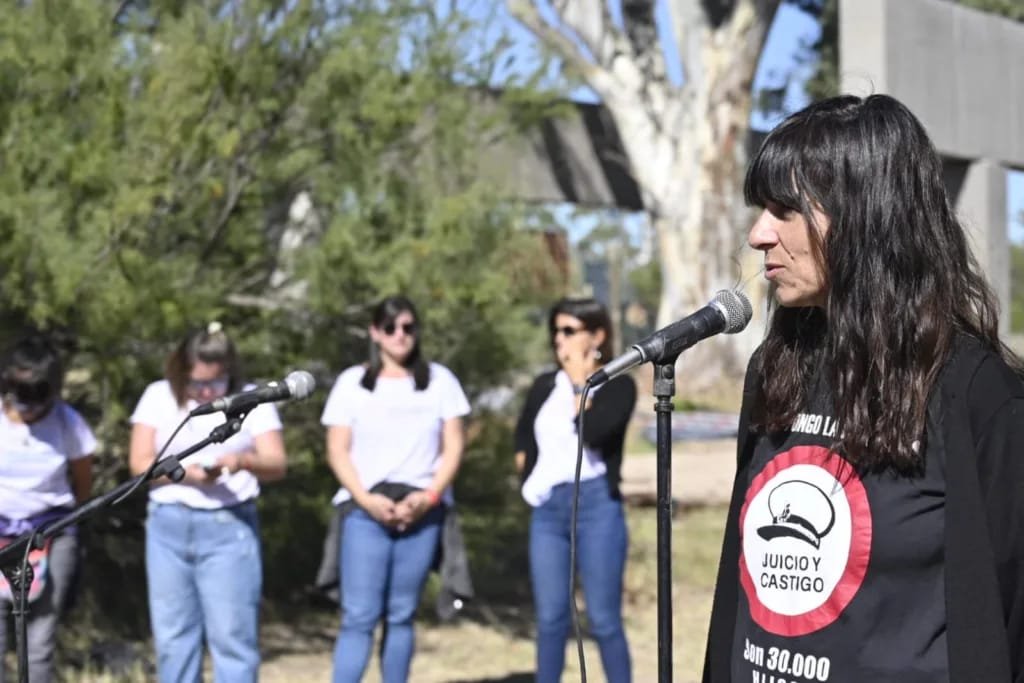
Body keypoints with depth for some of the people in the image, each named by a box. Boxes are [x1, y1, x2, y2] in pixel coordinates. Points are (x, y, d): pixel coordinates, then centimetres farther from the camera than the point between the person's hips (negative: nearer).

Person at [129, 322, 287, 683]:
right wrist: (187, 472, -16)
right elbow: (139, 462, 1)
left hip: (229, 527, -2)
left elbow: (277, 464, -4)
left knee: (232, 635, -6)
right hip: (168, 526, 2)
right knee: (172, 637, 6)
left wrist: (244, 461, -26)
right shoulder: (159, 397, 7)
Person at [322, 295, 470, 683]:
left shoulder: (440, 380, 12)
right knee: (359, 616, -9)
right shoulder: (352, 383, 9)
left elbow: (453, 448, 8)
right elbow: (337, 451, 5)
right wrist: (366, 499, -10)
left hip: (422, 512, 1)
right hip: (365, 509, -1)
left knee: (401, 615, 3)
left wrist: (428, 496, -7)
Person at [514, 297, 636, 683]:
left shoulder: (618, 385, -3)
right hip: (548, 507, 5)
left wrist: (581, 382, -11)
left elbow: (594, 434, -21)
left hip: (595, 504, -5)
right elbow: (523, 436, 28)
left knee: (603, 619, -2)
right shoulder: (544, 386, 12)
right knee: (549, 619, 8)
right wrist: (528, 473, 13)